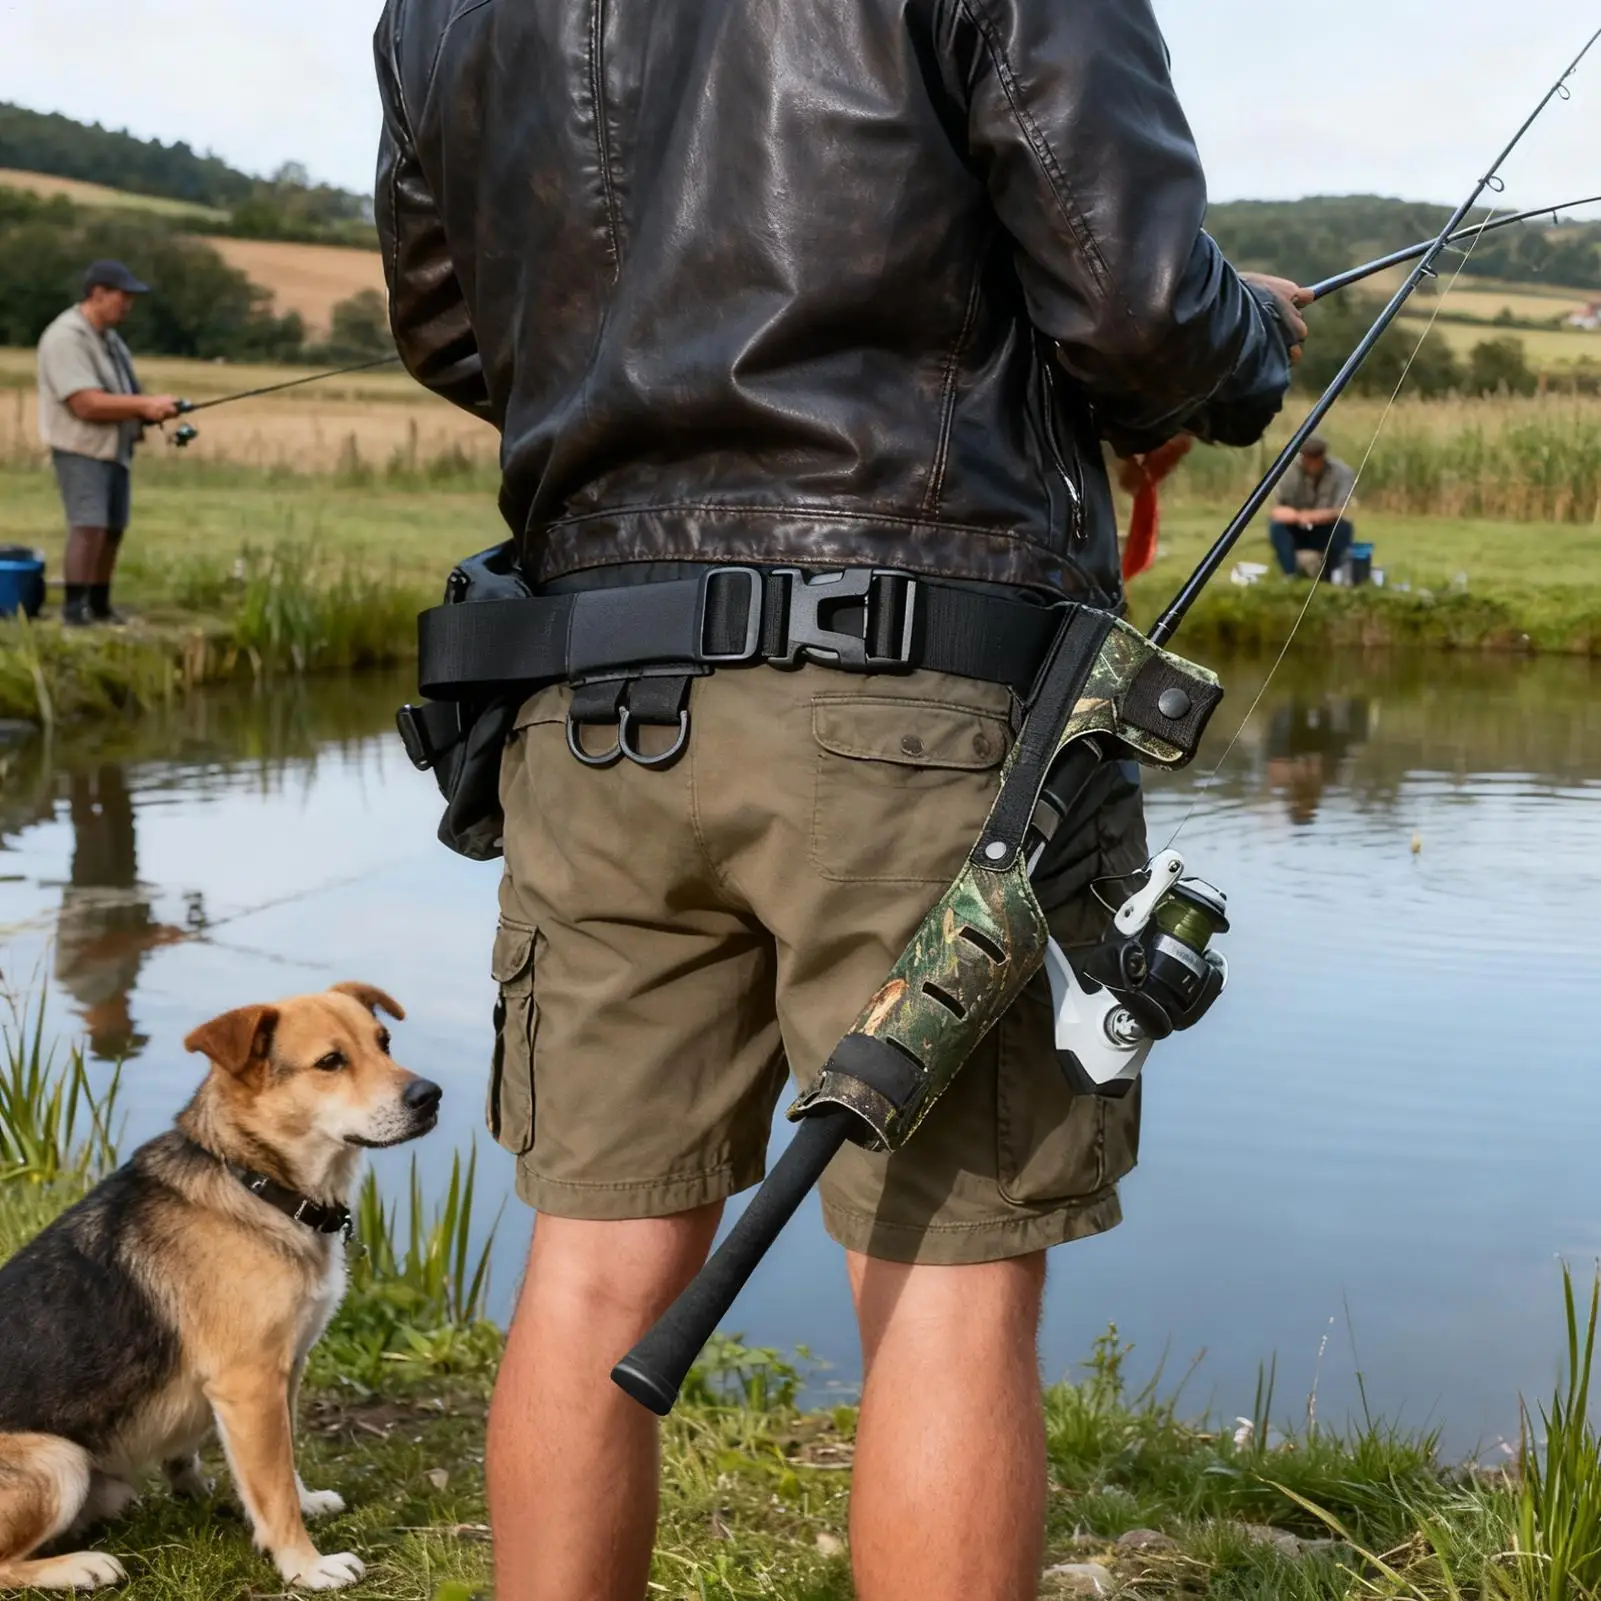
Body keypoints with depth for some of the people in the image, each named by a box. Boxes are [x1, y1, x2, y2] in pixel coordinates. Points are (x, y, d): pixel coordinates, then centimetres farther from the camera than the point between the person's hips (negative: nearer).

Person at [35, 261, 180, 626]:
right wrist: (145, 405, -22)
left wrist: (153, 408, 0)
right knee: (89, 526, -18)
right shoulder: (66, 338, -16)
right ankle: (74, 606, -14)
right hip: (81, 449, -9)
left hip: (116, 449, 9)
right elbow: (86, 404, -24)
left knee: (113, 529, 8)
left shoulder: (108, 336, 14)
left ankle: (99, 605, 16)